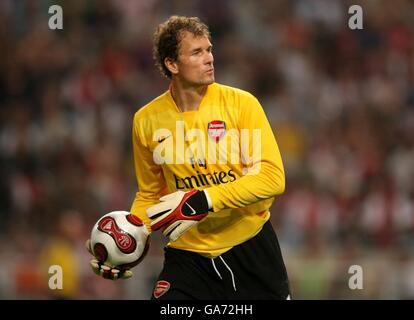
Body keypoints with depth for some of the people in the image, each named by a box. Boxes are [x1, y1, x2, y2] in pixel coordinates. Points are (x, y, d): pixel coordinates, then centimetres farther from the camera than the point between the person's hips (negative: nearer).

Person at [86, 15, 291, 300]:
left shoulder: (241, 103, -9)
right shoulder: (147, 120, -1)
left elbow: (272, 177, -16)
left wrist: (203, 201, -25)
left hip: (251, 244, -1)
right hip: (187, 253, 1)